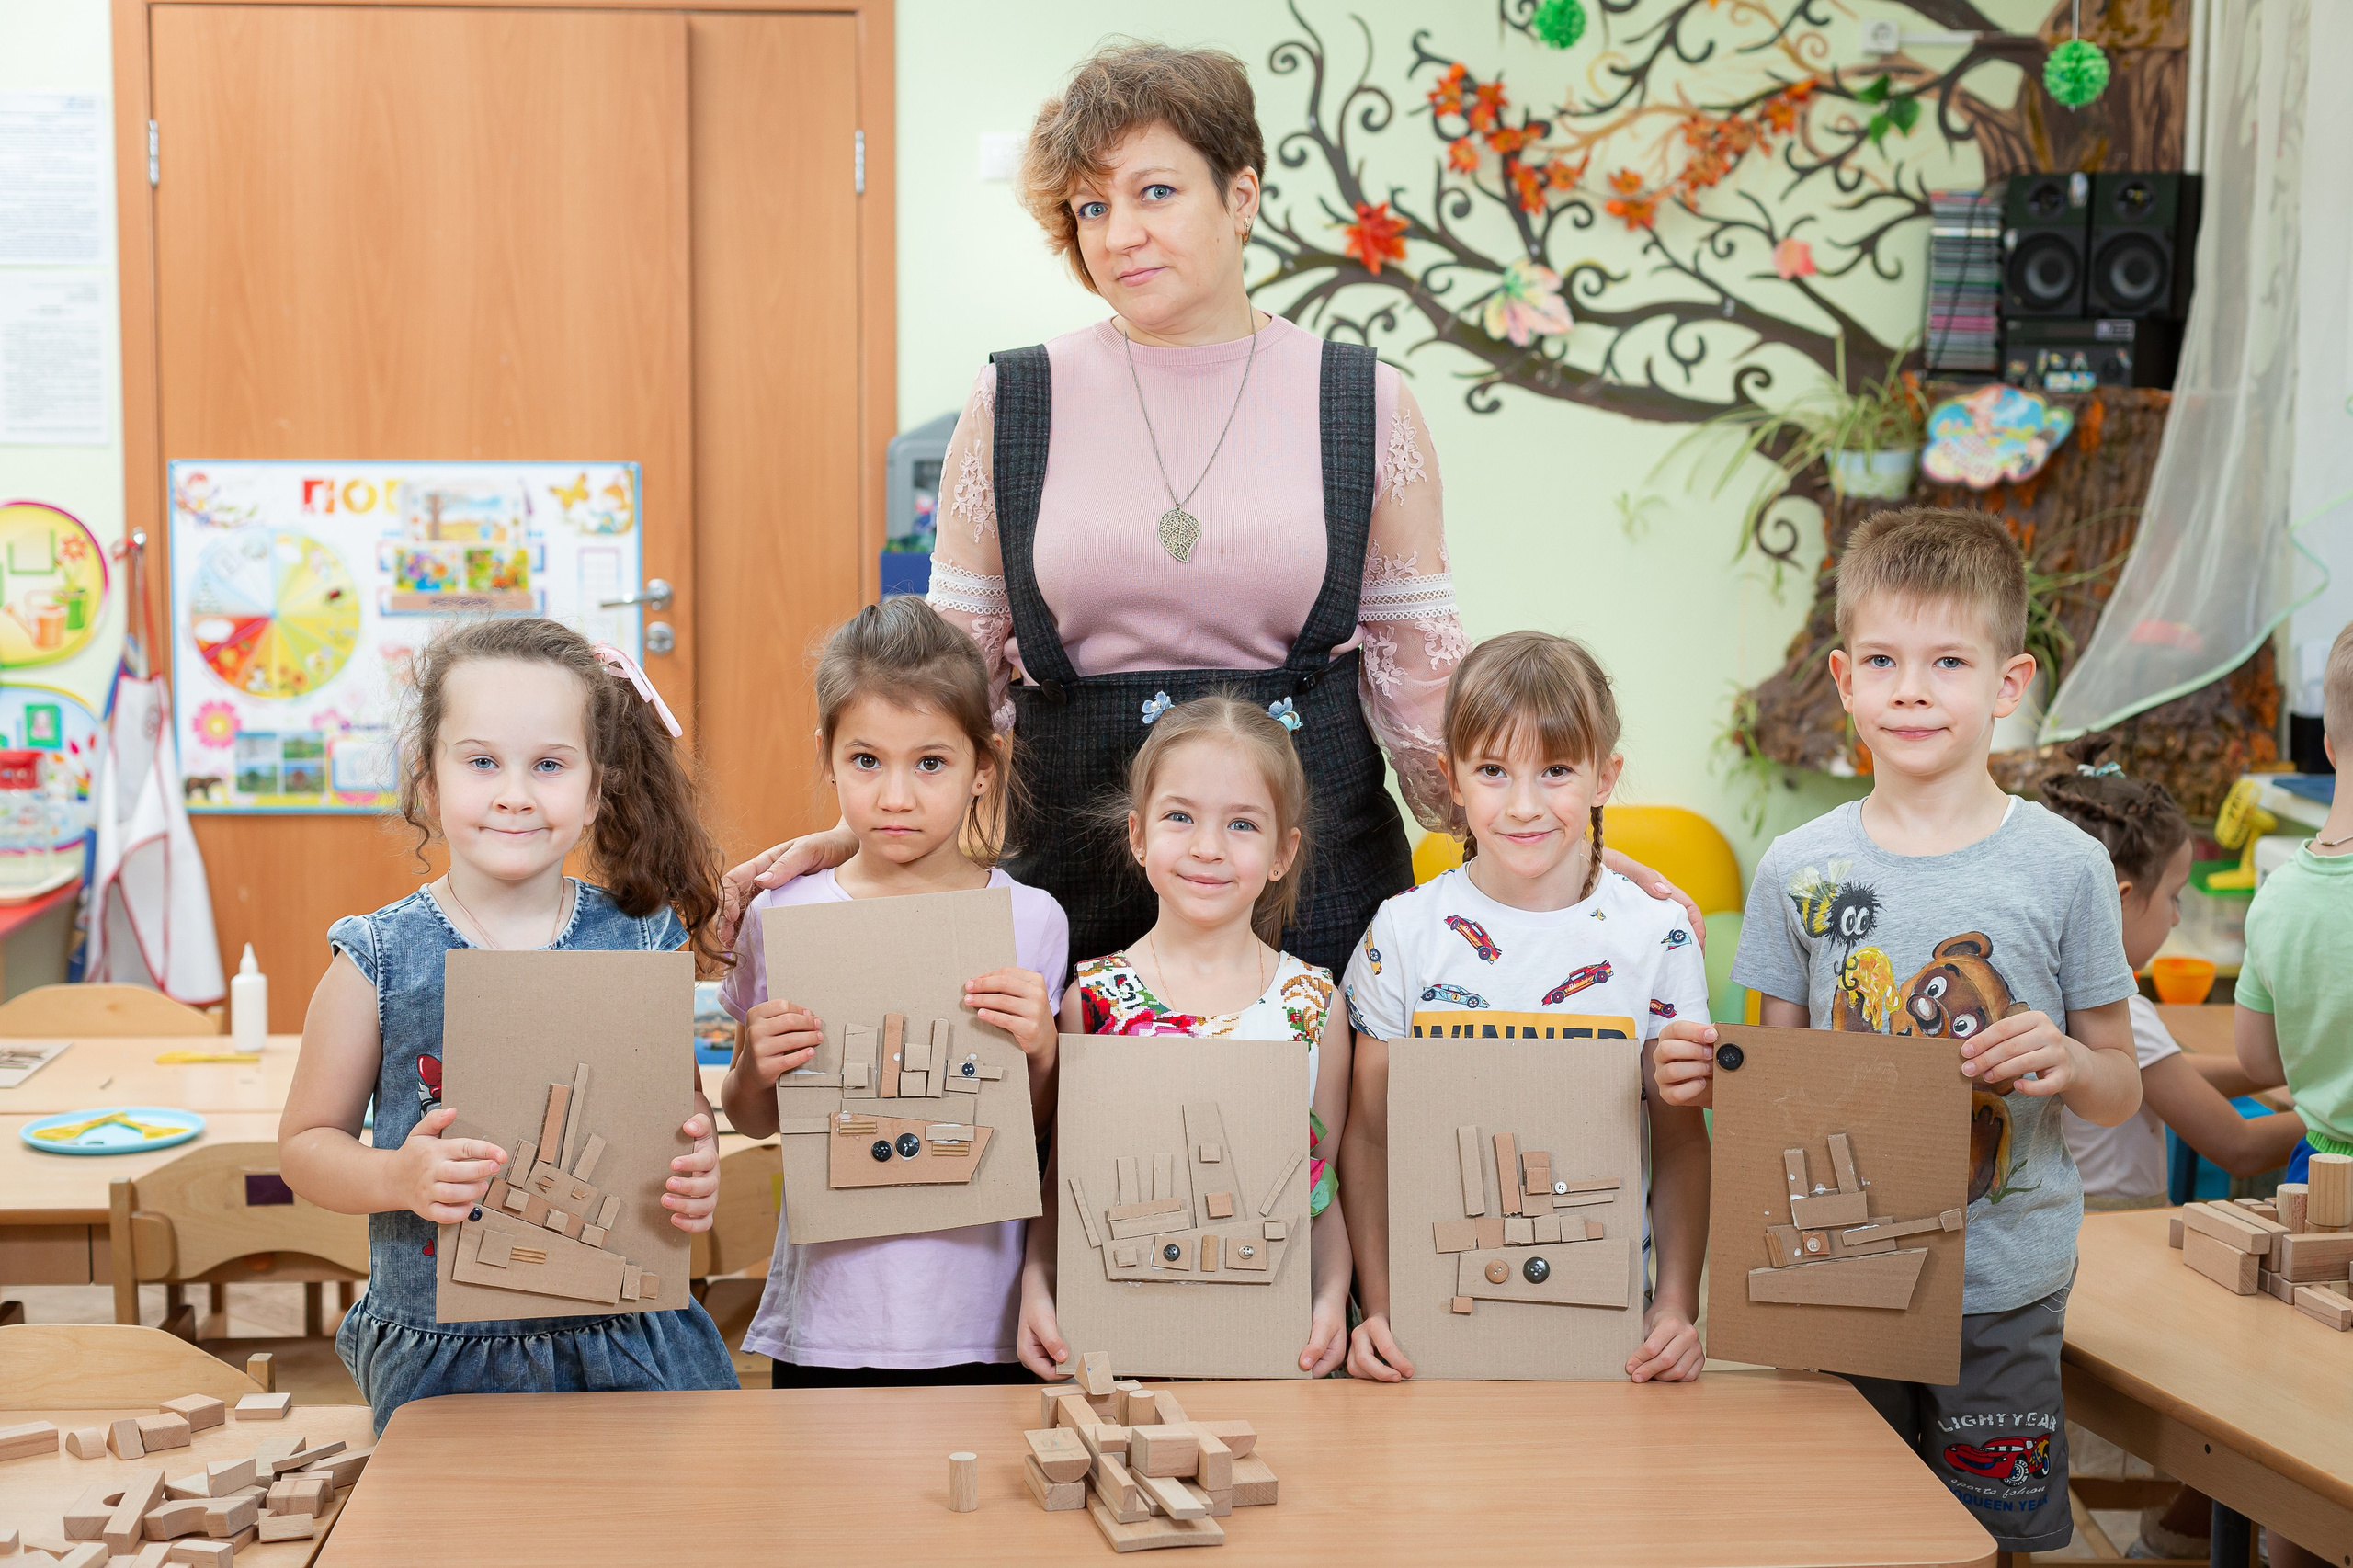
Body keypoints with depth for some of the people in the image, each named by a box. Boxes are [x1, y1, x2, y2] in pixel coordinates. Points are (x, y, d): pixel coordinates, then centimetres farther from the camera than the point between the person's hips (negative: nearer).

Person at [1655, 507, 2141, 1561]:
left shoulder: (2064, 866, -3)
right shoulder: (1797, 870, 2)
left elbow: (2120, 1094, 3)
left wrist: (2067, 1062, -18)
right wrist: (1708, 1076, -11)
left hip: (2004, 1294, -1)